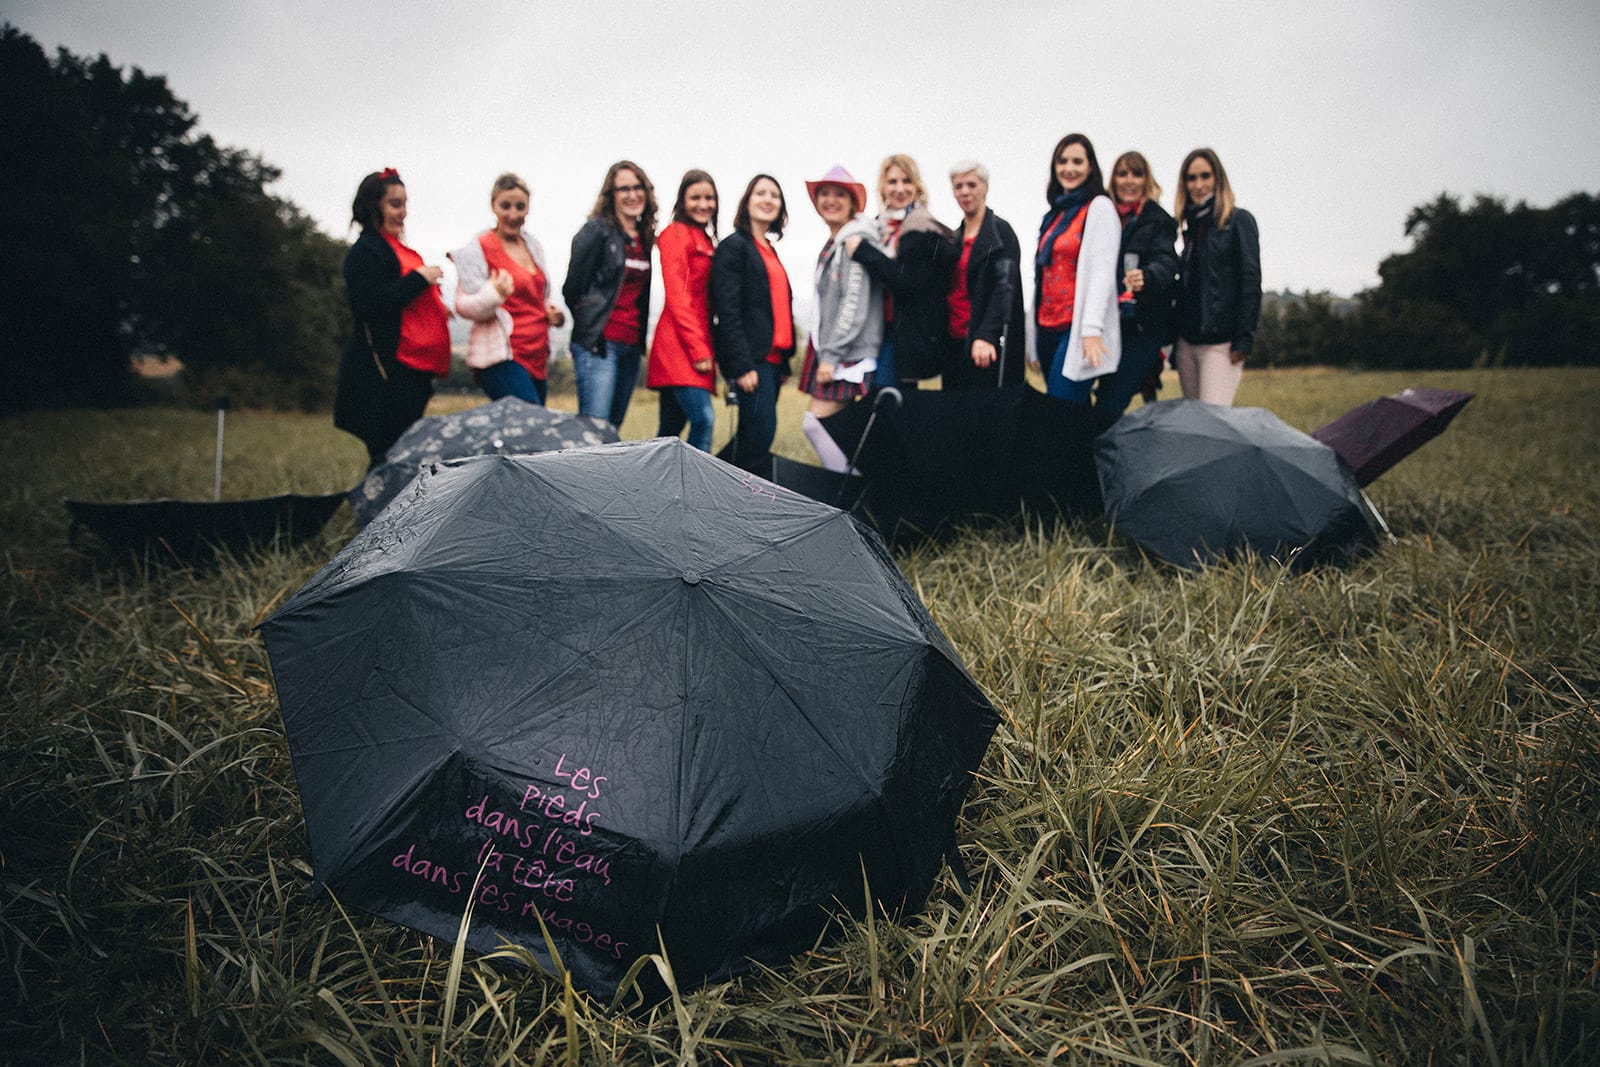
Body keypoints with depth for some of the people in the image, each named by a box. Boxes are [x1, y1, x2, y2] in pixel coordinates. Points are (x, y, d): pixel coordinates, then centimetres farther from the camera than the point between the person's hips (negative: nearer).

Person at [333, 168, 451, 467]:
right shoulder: (365, 251, -8)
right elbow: (371, 303, -21)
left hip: (413, 370, 10)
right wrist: (419, 279, -15)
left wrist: (437, 309, 16)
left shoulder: (396, 249, 21)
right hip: (385, 376, -10)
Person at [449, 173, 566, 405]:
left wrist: (551, 312, 8)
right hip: (502, 358, -7)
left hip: (536, 357, 7)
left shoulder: (534, 246, 16)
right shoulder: (478, 249, -4)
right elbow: (464, 306, -8)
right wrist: (494, 294, -27)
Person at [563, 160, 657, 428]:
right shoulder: (597, 230, -5)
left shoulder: (645, 237, 15)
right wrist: (589, 325, 4)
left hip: (632, 345, 7)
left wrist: (640, 339, 11)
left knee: (613, 429, 10)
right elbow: (572, 288, -5)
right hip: (599, 344, -7)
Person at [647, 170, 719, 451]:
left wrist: (706, 347, 11)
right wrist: (698, 349, -16)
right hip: (680, 344, -8)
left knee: (671, 426, 8)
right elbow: (676, 296, -11)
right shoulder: (676, 234, -3)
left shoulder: (706, 240, 23)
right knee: (703, 418, -19)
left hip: (698, 346, 8)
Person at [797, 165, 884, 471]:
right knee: (835, 427, 8)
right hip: (828, 349, 9)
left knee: (815, 421, -12)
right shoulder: (831, 244, 18)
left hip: (849, 353, -9)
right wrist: (822, 351, 16)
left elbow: (855, 304, -17)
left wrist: (831, 354, -19)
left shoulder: (856, 242, -9)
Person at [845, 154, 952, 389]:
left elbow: (909, 282, -20)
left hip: (907, 334, -7)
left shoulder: (924, 229, -10)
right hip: (883, 329, 8)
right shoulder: (882, 226, 14)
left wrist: (862, 251, -16)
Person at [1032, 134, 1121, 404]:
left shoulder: (1099, 207, -3)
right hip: (1048, 328, 7)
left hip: (1078, 330, -7)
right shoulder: (1056, 213, 19)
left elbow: (1102, 272, -13)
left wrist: (1092, 330, -22)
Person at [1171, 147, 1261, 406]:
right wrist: (1175, 343, 15)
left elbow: (1250, 281, -8)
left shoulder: (1239, 220, 0)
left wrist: (1244, 339, -15)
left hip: (1221, 343, -7)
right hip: (1187, 341, 7)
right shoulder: (1192, 225, 18)